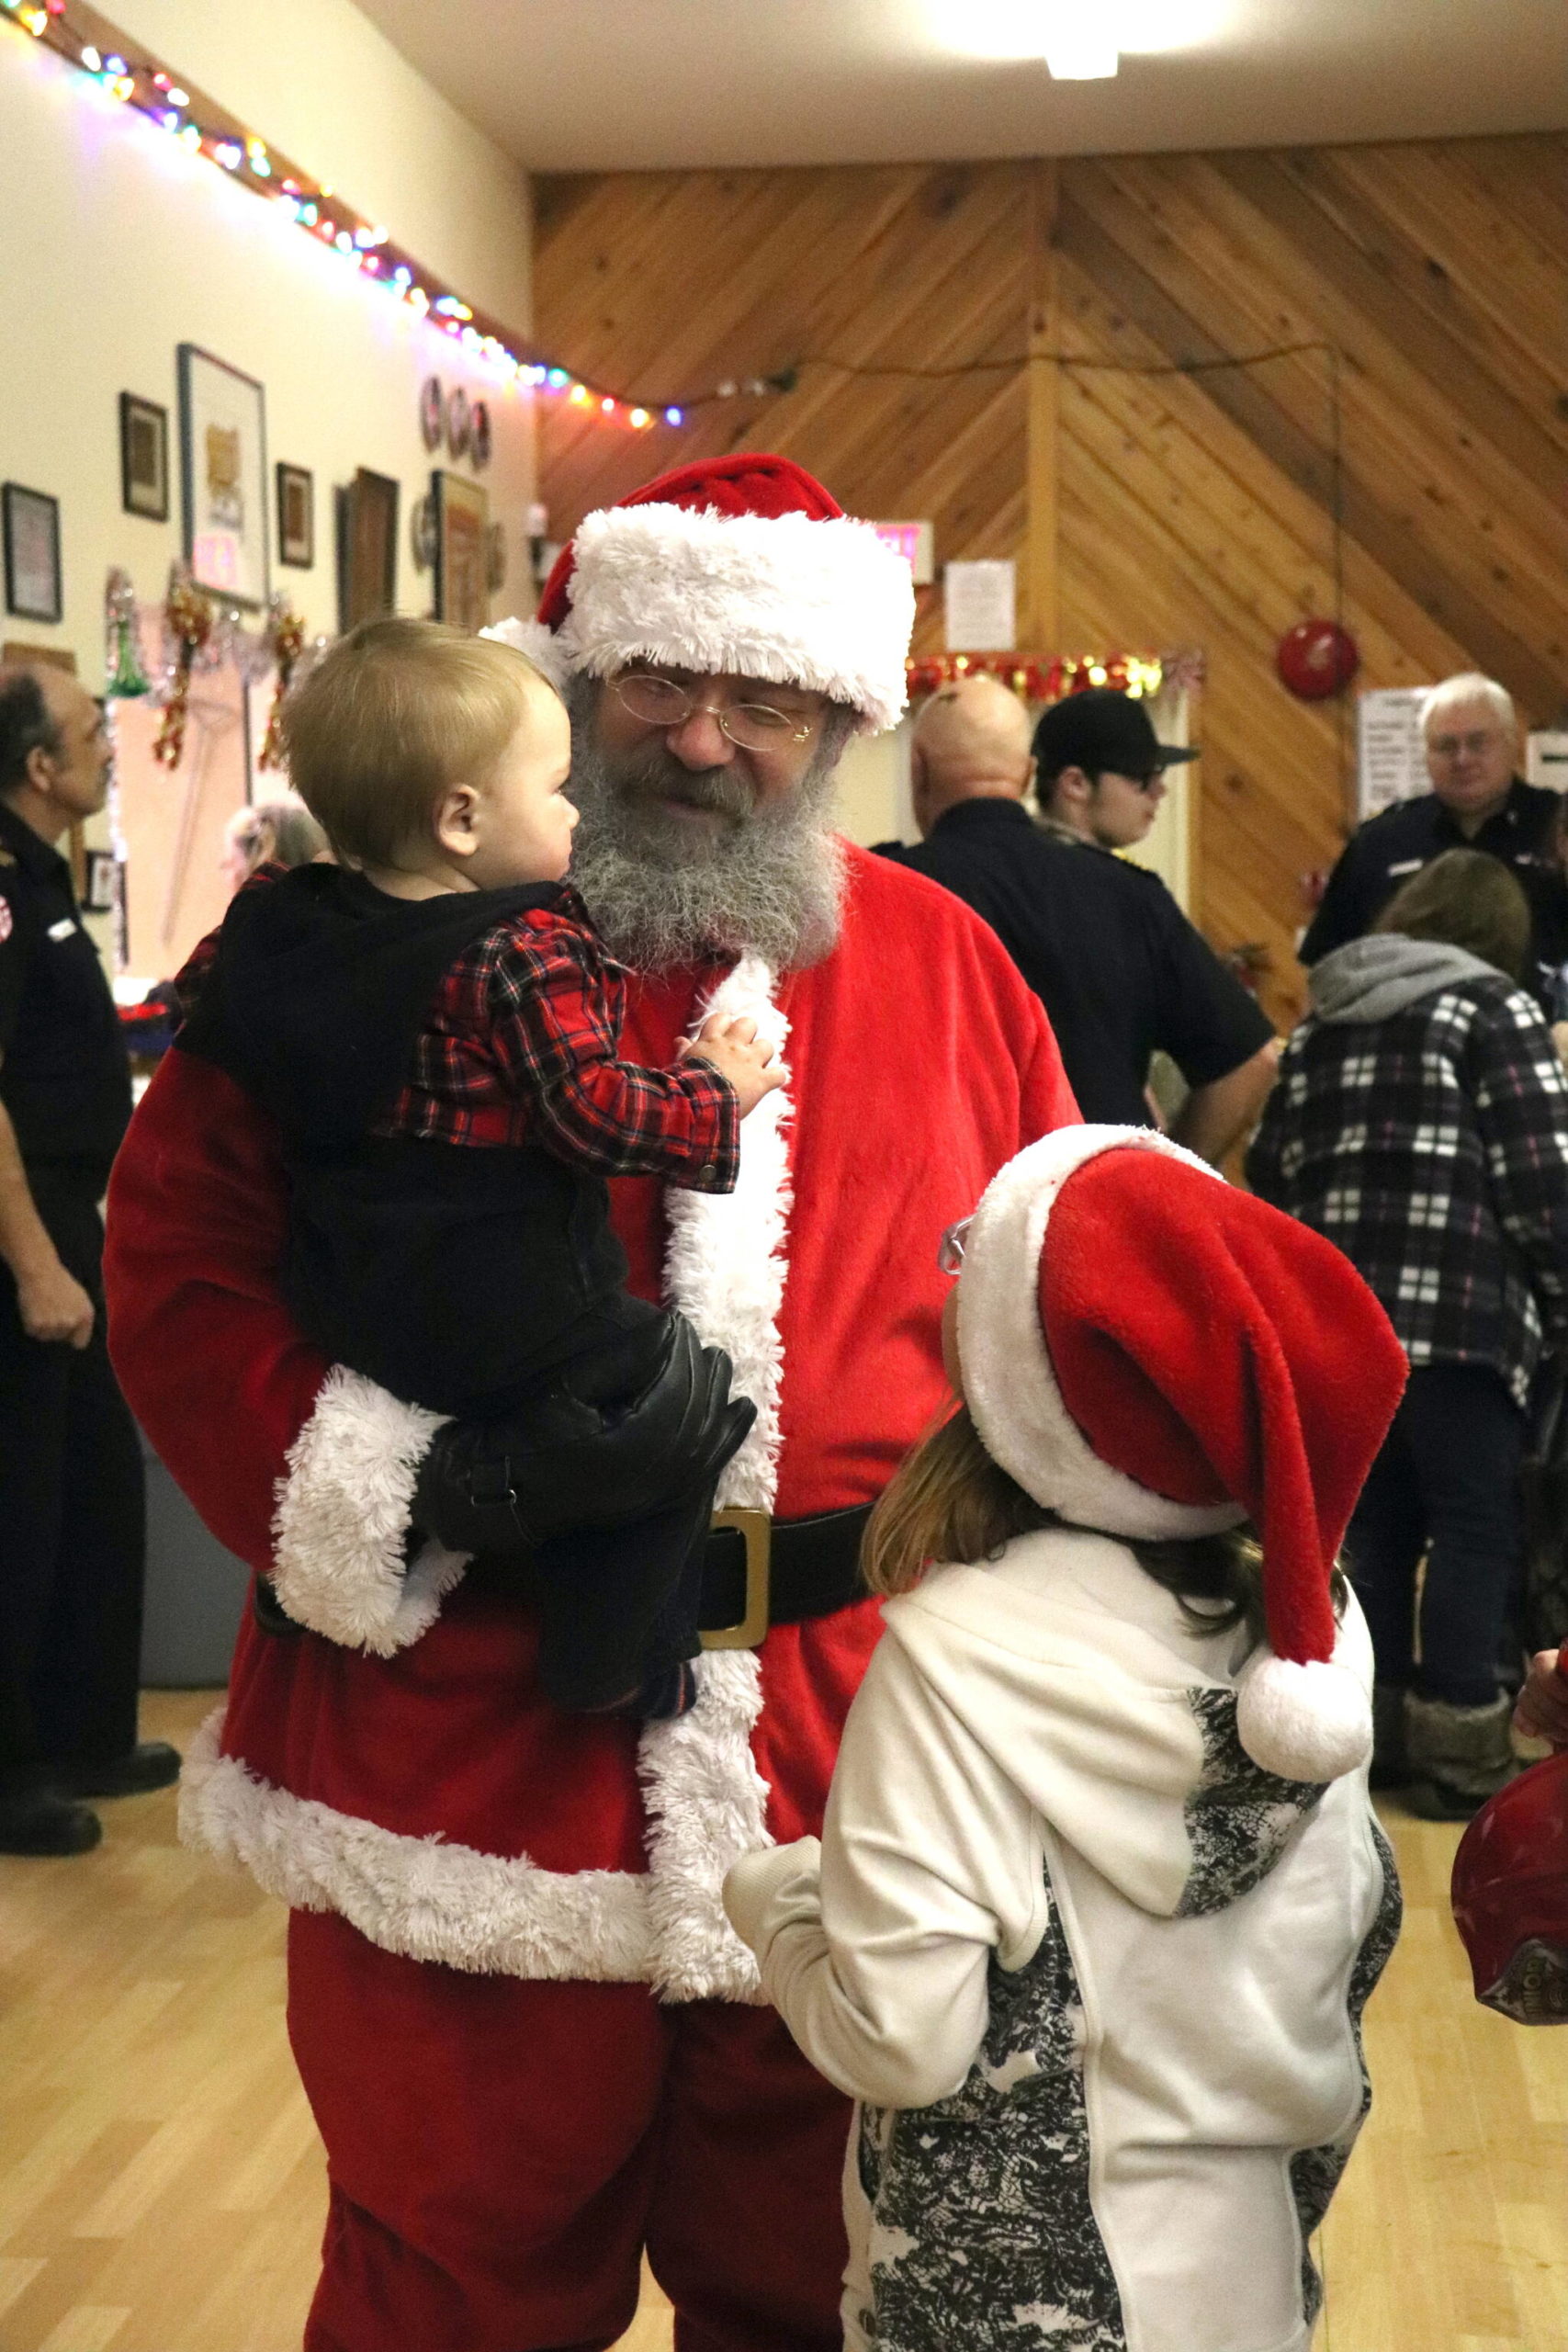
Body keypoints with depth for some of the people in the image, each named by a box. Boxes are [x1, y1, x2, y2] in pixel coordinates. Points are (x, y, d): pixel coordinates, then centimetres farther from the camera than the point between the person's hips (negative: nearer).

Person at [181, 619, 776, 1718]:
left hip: (340, 1292, 8)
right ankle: (617, 1665, 7)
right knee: (680, 1399, 4)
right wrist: (714, 1095, -5)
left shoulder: (284, 913, 4)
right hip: (495, 1313, -8)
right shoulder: (524, 954, -19)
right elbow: (592, 1111, -21)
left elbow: (208, 989, 20)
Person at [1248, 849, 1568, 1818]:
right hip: (1460, 1320, -6)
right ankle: (1459, 1749, 2)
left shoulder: (1322, 1023, 17)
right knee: (1476, 1529, 2)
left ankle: (1373, 1732, 19)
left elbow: (1272, 1168, 16)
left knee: (1371, 1522, 13)